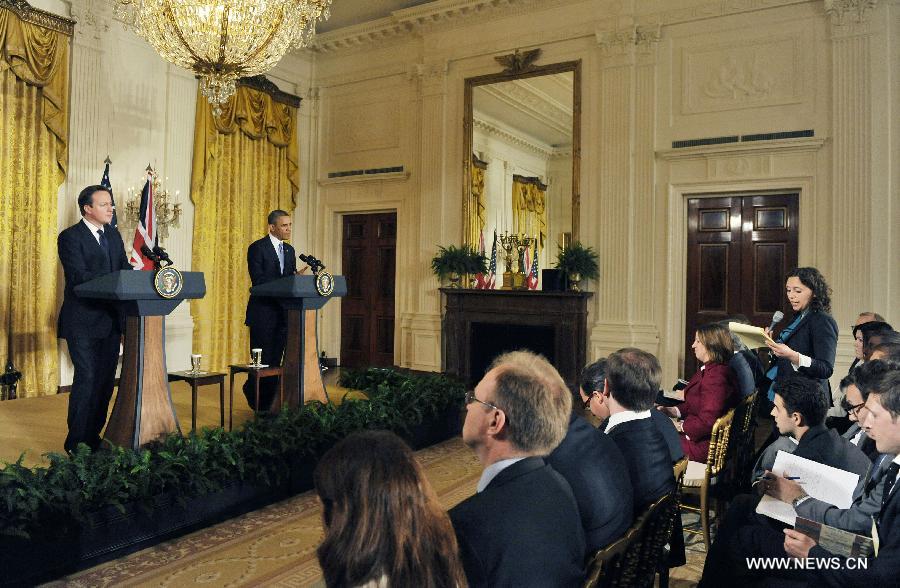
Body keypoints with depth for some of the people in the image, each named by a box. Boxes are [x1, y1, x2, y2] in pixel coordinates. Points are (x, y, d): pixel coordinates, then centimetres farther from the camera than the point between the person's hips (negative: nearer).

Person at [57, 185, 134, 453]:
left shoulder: (114, 235, 13)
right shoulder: (70, 237, -8)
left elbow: (125, 268, 10)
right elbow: (78, 276, -20)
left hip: (110, 319, 7)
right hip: (82, 321, -7)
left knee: (105, 380, 10)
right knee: (86, 378, -7)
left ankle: (93, 436, 22)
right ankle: (76, 443, 5)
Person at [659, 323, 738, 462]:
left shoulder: (716, 375, -25)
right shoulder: (708, 370, 10)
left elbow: (707, 422, -27)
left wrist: (680, 427, -16)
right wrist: (672, 410, 3)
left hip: (704, 444, -10)